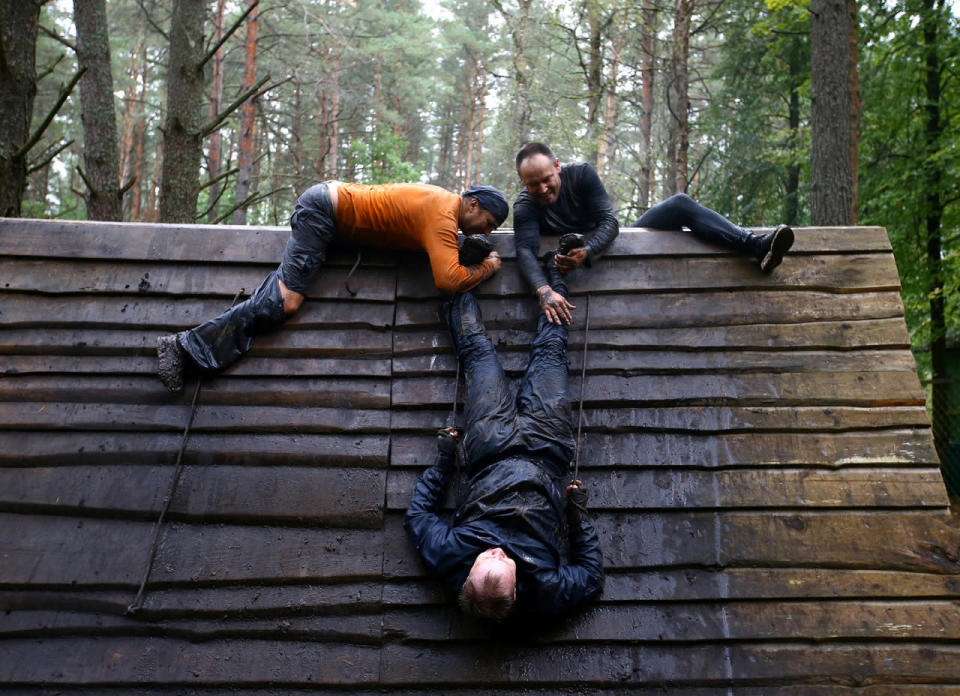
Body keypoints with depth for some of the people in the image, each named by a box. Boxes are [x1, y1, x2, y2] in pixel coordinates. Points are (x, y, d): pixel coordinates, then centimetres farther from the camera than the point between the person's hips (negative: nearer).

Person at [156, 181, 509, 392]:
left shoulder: (444, 199, 9)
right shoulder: (444, 216, -20)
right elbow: (449, 279, -32)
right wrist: (486, 268, -15)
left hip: (331, 199, 10)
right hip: (322, 209, -10)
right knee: (286, 301, -18)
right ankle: (185, 346, -17)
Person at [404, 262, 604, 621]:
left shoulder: (451, 560, -33)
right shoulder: (547, 592, -34)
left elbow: (418, 514, -13)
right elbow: (592, 575, -14)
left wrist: (443, 462, -11)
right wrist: (579, 511, -19)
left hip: (492, 455, 1)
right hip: (546, 455, 0)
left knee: (478, 352, 13)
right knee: (548, 352, 10)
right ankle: (554, 275, 40)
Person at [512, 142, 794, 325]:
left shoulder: (580, 173, -15)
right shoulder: (525, 207, -18)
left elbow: (609, 222, -21)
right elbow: (526, 251, -34)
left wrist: (586, 252, -43)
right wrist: (544, 291, -55)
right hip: (585, 268, -2)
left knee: (680, 205, -17)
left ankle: (756, 245, -22)